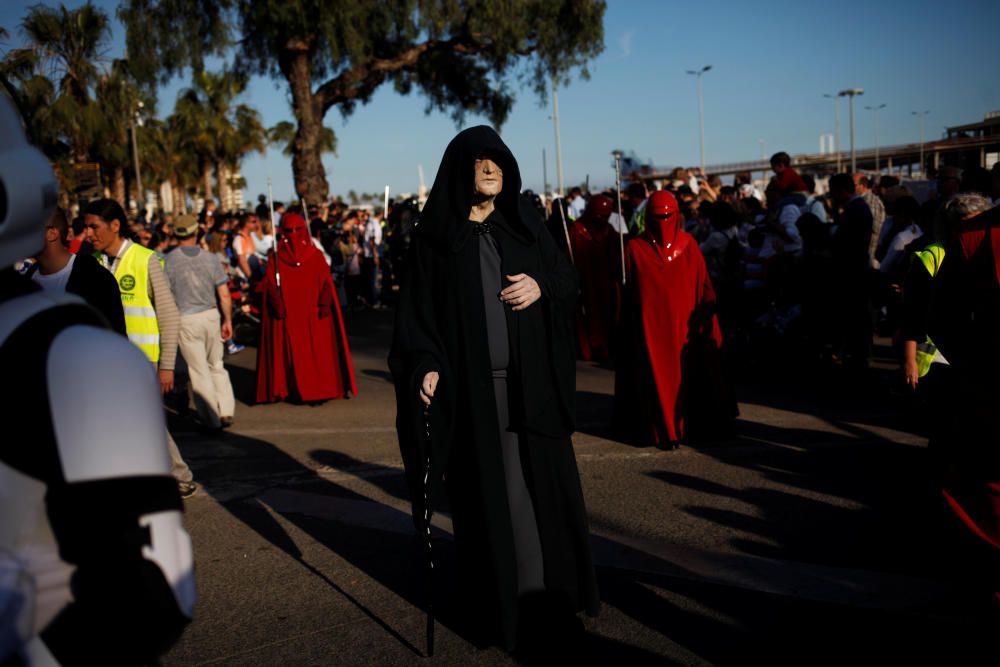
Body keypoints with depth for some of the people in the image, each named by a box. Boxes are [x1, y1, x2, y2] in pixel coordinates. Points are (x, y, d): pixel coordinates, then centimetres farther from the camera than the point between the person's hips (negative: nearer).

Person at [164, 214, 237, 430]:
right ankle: (226, 411, 11)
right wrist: (228, 321, 9)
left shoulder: (169, 260, -8)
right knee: (216, 366, 18)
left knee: (199, 370, 6)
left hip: (185, 319, -2)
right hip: (211, 315, 2)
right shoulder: (210, 258, -2)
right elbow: (224, 294, -2)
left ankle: (212, 419, 11)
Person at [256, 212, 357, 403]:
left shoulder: (316, 256, 7)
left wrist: (324, 306, -11)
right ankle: (295, 391, 6)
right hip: (287, 316, 0)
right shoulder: (276, 258, 6)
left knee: (316, 352, -2)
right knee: (291, 354, -1)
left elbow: (325, 284, 3)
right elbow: (271, 286, 1)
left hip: (313, 315, 0)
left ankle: (317, 391, 5)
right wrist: (278, 306, -14)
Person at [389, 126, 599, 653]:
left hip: (532, 381, 3)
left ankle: (554, 598, 20)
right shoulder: (435, 234, 1)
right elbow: (418, 308, -2)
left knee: (544, 486, 6)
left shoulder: (525, 224, 8)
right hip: (471, 387, -2)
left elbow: (567, 278, 11)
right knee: (488, 496, 3)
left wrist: (542, 287, -11)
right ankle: (501, 603, 16)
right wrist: (426, 366, -17)